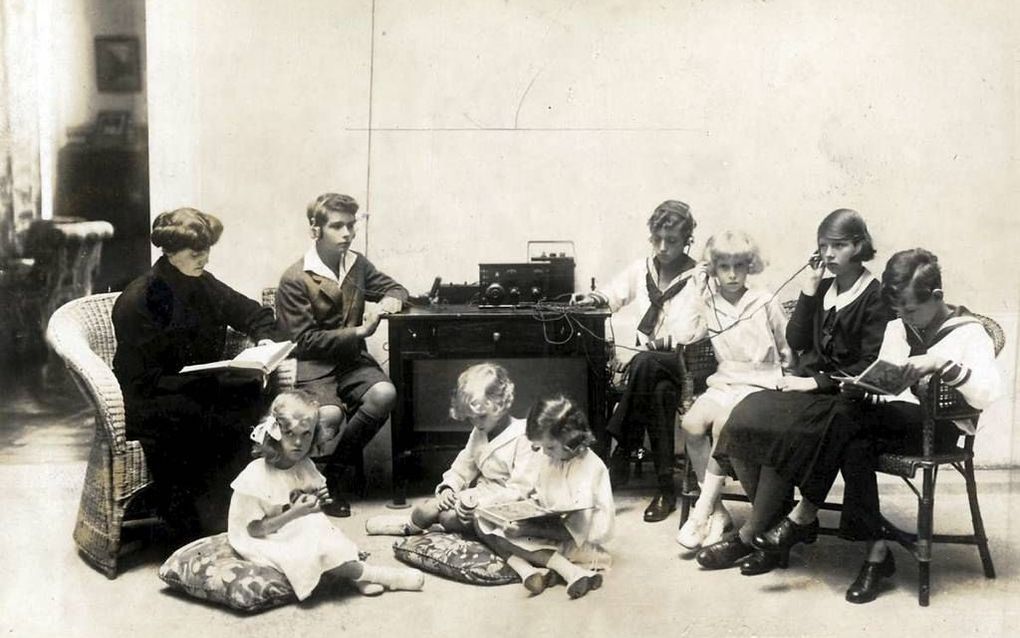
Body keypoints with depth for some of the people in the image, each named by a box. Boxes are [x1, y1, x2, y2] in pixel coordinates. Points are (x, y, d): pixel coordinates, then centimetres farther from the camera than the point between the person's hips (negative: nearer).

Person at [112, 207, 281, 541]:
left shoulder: (204, 285, 4)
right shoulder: (137, 301, -15)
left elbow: (255, 313, 17)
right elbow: (145, 383, -17)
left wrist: (264, 340, -6)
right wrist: (212, 380, -26)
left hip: (198, 387, 6)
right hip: (148, 404, -6)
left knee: (253, 394, -22)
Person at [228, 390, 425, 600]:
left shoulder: (305, 466, 1)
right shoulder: (256, 475, -20)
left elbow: (311, 513, 14)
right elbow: (254, 529, -20)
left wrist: (318, 501, -10)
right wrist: (294, 513, -28)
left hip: (299, 532, 8)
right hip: (265, 542, -8)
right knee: (315, 550, -28)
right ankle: (367, 573, -17)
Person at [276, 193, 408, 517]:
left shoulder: (358, 265, 9)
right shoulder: (295, 279, -8)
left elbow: (395, 288, 24)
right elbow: (305, 340, -10)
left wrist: (391, 300, -3)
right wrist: (359, 332, -14)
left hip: (353, 361, 5)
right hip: (314, 367, -5)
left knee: (384, 394, -28)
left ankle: (334, 470, -9)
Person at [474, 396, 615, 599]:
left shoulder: (590, 468, -21)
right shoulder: (544, 460, 1)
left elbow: (574, 531, -24)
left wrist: (528, 529, -29)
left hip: (580, 540, -8)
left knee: (500, 536, -24)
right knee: (482, 518, -9)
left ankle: (573, 573, -32)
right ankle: (527, 570, -30)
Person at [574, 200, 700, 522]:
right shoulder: (642, 269, 13)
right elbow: (612, 295, 27)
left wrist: (654, 344, -27)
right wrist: (595, 298, 3)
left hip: (684, 363, -3)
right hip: (649, 362, 4)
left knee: (644, 363, -37)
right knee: (659, 393, -33)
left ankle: (621, 456, -30)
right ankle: (666, 487, -30)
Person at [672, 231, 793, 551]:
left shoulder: (766, 302, 1)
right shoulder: (710, 305, 8)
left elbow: (788, 348, 9)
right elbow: (685, 334, -10)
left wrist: (783, 381, 2)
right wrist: (699, 294, -6)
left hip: (760, 384, -3)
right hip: (724, 383, 4)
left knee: (723, 424, -32)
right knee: (691, 423, -26)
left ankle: (702, 509, -21)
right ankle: (717, 511, -14)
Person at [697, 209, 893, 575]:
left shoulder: (875, 297, -3)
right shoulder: (822, 288, 17)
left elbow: (871, 366, -9)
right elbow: (796, 341, 10)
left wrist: (817, 382, -15)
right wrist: (808, 291, 2)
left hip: (842, 397, -6)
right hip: (807, 387, 6)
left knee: (779, 433, -32)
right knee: (740, 421, -21)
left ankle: (751, 536, -17)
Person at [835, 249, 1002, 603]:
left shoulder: (968, 332, 1)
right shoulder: (896, 328, 19)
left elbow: (988, 395, -15)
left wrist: (943, 365, -28)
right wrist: (863, 390, -5)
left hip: (939, 428, -5)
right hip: (895, 422, 5)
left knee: (849, 419, -33)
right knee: (856, 446, -33)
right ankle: (876, 552, -26)